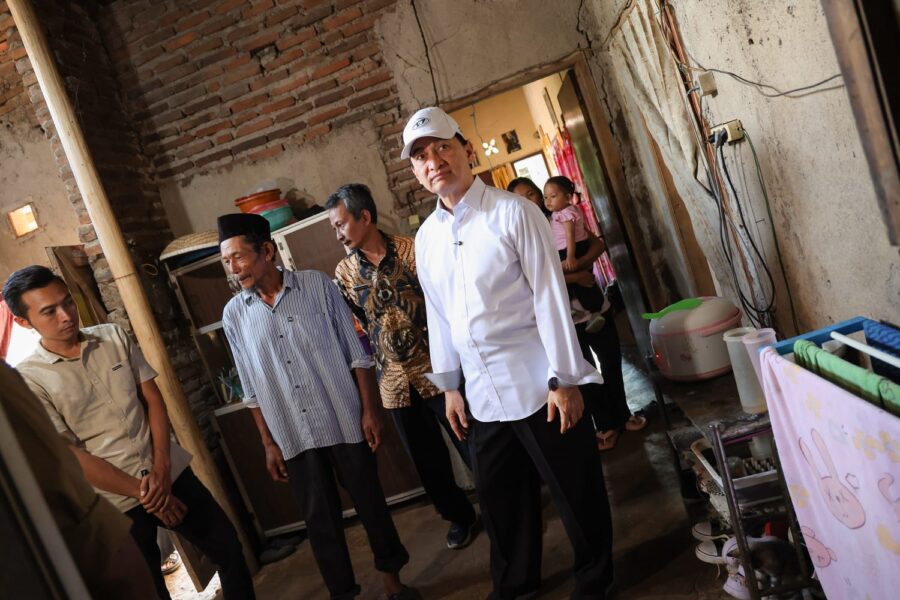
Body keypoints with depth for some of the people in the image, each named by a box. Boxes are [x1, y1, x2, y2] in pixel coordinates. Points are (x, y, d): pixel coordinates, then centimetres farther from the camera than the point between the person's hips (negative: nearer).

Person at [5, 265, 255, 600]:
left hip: (171, 472, 4)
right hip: (116, 503, -3)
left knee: (229, 550, 13)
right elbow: (68, 455, -13)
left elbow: (152, 398, 2)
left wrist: (161, 468, -9)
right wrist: (141, 493, -12)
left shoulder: (114, 337, 1)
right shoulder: (28, 381, -11)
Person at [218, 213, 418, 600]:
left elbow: (356, 353, -4)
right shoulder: (234, 314, 0)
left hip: (345, 422, -1)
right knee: (320, 519, 10)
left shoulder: (317, 285, -6)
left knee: (370, 502, 12)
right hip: (294, 437, 2)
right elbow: (252, 390, 6)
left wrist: (370, 410, -7)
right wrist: (269, 444, 6)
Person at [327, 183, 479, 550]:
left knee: (471, 444, 7)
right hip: (394, 380, 3)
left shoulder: (412, 250, -6)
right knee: (427, 458, 14)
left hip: (435, 368, -3)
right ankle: (458, 515, 35)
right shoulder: (344, 272, 4)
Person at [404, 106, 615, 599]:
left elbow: (549, 296, -11)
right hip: (482, 396, 5)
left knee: (577, 495, 10)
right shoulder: (426, 237, 7)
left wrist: (565, 379, -12)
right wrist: (449, 387, 13)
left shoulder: (513, 212, -9)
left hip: (538, 387, -5)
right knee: (500, 501, 19)